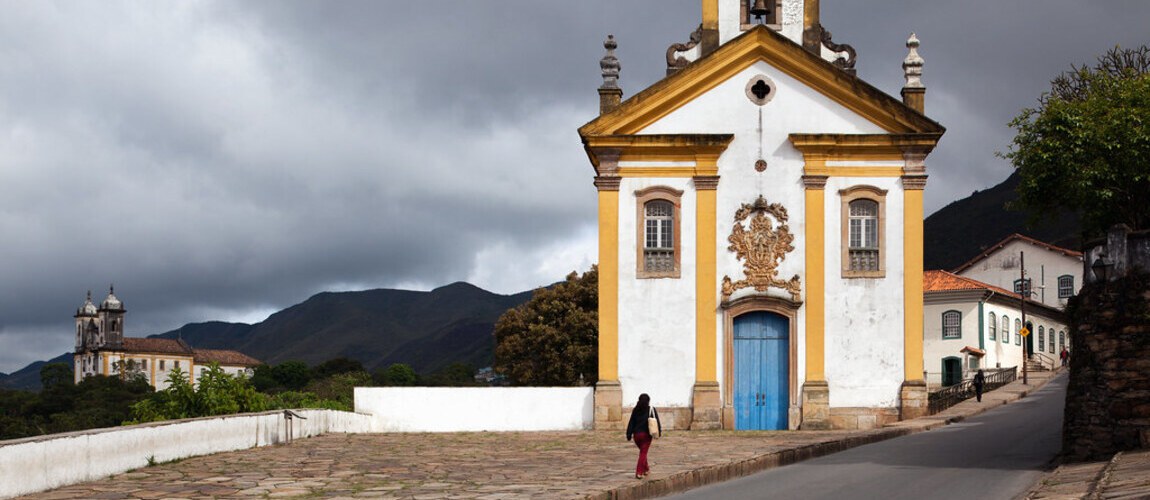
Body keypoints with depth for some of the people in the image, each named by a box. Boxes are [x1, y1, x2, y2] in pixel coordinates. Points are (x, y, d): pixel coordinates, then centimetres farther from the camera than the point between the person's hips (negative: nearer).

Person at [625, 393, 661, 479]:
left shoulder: (635, 410, 3)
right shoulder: (651, 409, -4)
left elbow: (631, 423, 3)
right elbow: (657, 421, -3)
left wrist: (629, 434, 5)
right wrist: (659, 432, 7)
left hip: (637, 434, 3)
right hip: (646, 434, -3)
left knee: (642, 452, 22)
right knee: (643, 453, -1)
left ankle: (646, 469, 34)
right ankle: (639, 472, -11)